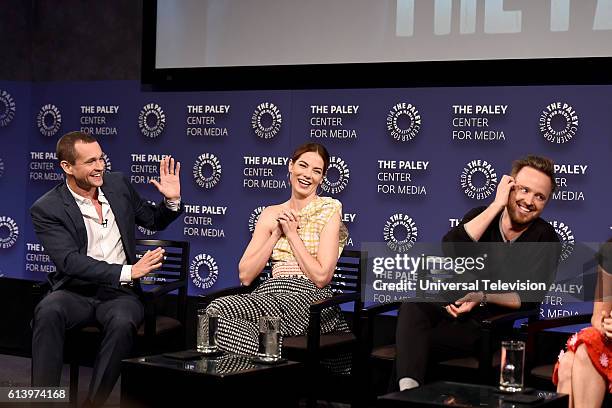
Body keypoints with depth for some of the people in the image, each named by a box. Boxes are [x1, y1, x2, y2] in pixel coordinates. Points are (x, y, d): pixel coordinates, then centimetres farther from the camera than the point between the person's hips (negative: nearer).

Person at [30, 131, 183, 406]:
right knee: (48, 311, -35)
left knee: (122, 322, -33)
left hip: (119, 293, 2)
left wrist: (172, 200, 1)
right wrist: (127, 271, -25)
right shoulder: (46, 209, -5)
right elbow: (70, 262, -17)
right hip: (76, 292, -2)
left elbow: (154, 221, 23)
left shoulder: (118, 184, 9)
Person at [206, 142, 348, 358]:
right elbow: (245, 275, 9)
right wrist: (277, 234, 2)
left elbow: (321, 277, -7)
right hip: (270, 291, 5)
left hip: (309, 295, -5)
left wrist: (292, 233, -2)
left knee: (218, 309, -31)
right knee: (215, 310, -30)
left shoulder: (329, 211, 4)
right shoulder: (271, 214, 17)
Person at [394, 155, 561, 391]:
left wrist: (482, 297, -23)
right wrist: (496, 205, -14)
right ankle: (408, 388, -46)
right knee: (413, 305, -34)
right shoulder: (483, 216, 7)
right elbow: (449, 249, -15)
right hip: (451, 306, 3)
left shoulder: (545, 239, 0)